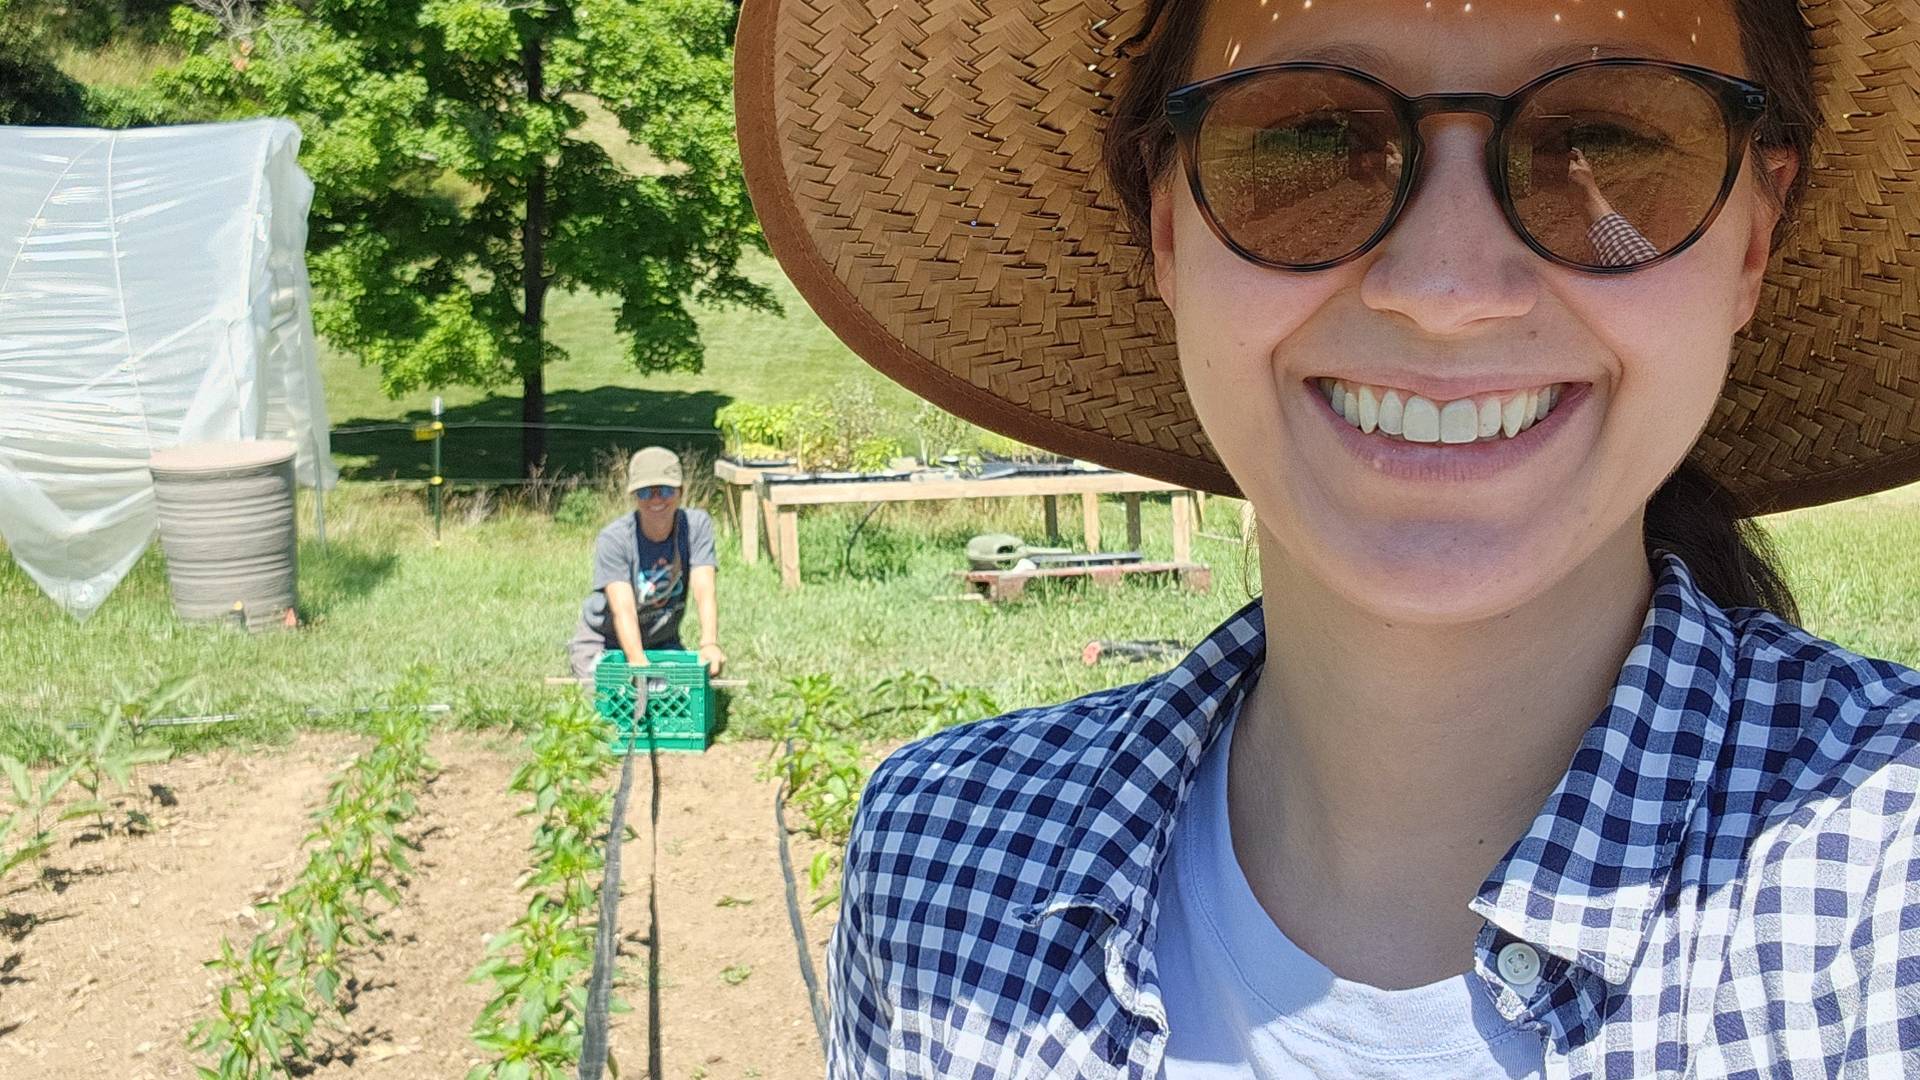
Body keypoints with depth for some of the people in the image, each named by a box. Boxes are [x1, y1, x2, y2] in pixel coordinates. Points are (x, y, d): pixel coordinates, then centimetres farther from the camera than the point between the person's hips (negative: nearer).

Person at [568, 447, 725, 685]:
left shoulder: (697, 525, -15)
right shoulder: (613, 538, -24)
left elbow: (704, 591, -25)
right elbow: (623, 609, -35)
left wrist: (709, 644, -43)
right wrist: (637, 660, -52)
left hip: (662, 641, 3)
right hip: (603, 641, -3)